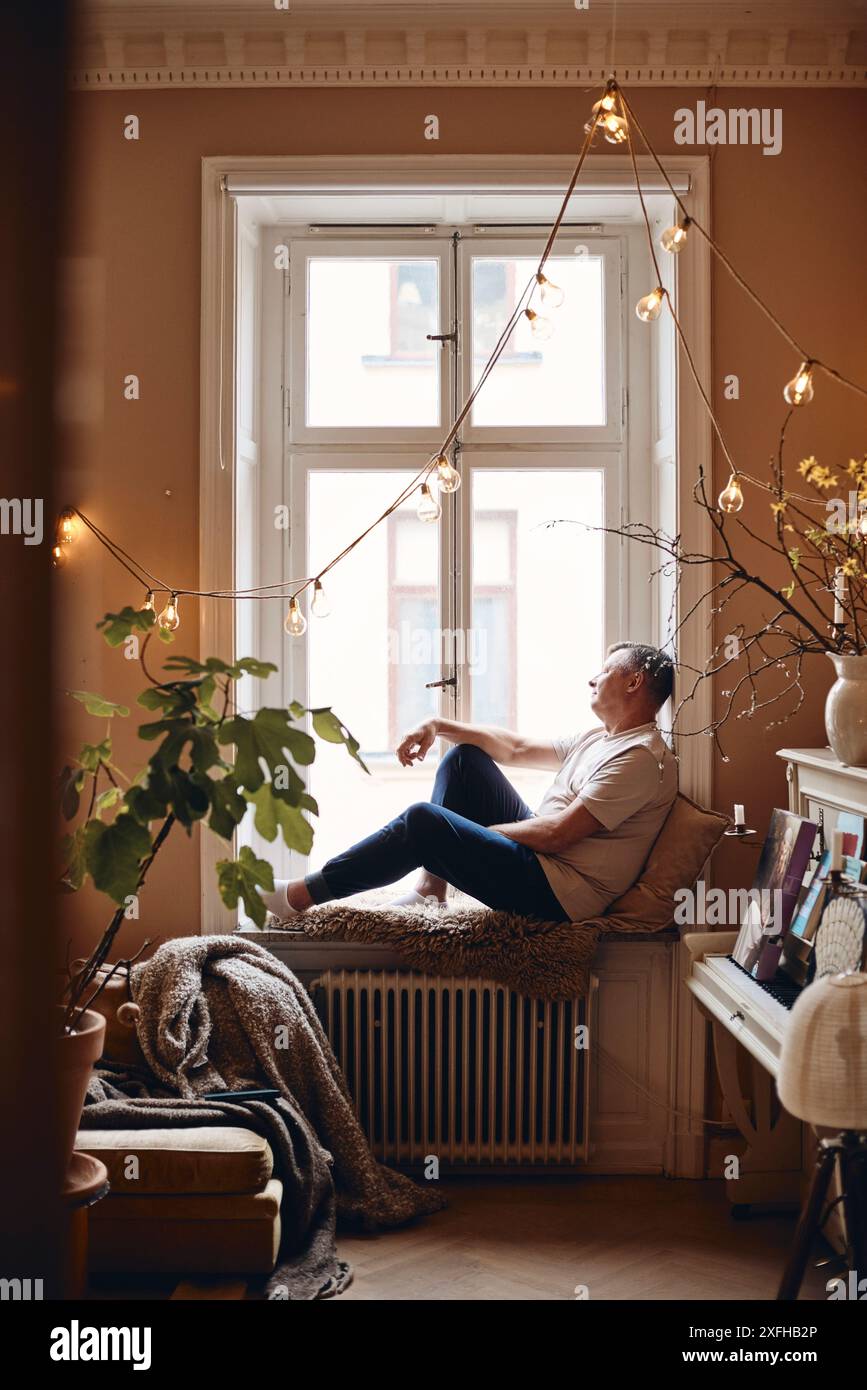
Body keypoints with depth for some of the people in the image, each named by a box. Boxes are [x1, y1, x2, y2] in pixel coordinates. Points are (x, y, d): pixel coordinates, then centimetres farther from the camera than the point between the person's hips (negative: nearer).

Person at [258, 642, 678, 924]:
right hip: (541, 856, 10)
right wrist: (438, 726, 10)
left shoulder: (641, 757, -16)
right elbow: (516, 748, 20)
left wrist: (476, 834, -10)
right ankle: (430, 890, 3)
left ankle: (300, 896, -9)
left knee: (424, 821, -21)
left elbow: (558, 834, -21)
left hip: (559, 894, -10)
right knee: (464, 758, 10)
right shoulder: (599, 738, 17)